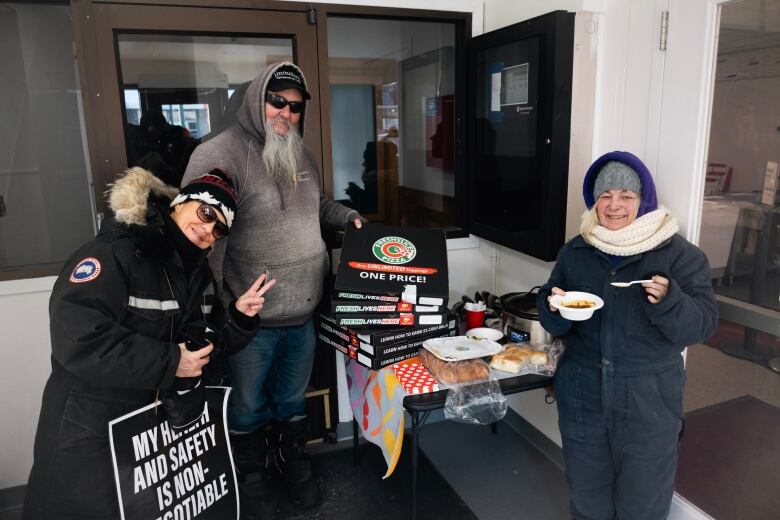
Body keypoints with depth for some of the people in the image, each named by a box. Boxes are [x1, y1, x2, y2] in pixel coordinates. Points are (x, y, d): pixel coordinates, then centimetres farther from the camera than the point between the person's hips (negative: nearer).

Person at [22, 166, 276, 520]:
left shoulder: (197, 273, 4)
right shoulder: (117, 249, -20)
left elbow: (205, 340, 8)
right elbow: (75, 336, -31)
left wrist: (239, 318, -12)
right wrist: (168, 363, -26)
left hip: (155, 418, 7)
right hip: (87, 425, -7)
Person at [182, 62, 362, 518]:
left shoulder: (302, 157, 9)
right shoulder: (219, 155, -17)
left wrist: (348, 217, 5)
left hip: (303, 313, 6)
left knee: (294, 399, 24)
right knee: (249, 406, 17)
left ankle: (295, 463, 48)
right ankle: (253, 477, 41)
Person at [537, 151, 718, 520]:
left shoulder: (678, 254, -7)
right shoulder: (574, 252, 3)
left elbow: (704, 322, -11)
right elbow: (553, 323, 7)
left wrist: (668, 300, -31)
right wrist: (555, 308, -16)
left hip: (648, 402, -2)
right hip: (583, 394, 3)